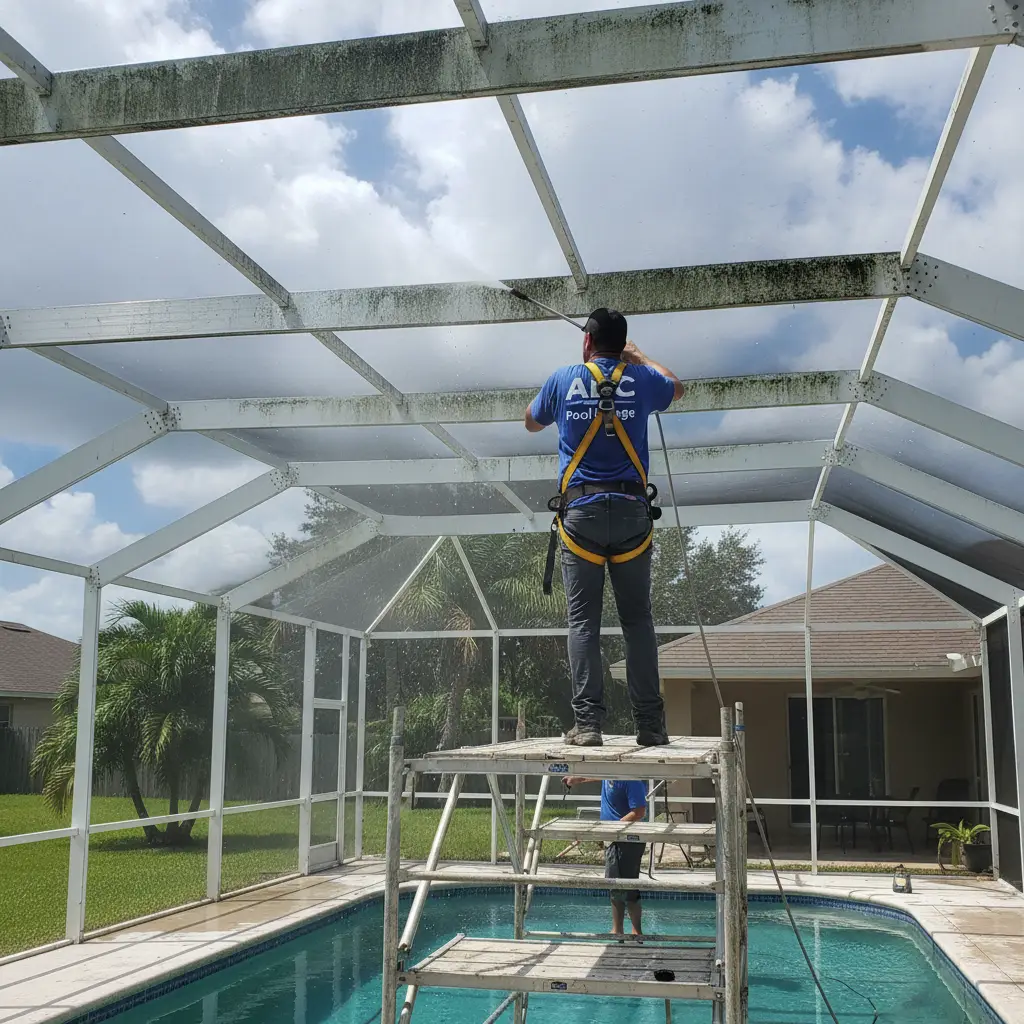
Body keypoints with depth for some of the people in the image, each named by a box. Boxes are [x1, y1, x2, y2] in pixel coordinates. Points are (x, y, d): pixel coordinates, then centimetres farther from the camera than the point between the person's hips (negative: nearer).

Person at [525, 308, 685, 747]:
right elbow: (677, 387, 32)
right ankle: (650, 724, 3)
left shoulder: (564, 379, 6)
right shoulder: (640, 379, 8)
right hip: (631, 512, 1)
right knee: (638, 619, 4)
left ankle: (588, 722, -6)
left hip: (580, 511, -1)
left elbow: (531, 423, 25)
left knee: (583, 621, 0)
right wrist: (637, 356, 45)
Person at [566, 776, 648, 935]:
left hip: (628, 840, -10)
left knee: (626, 888, -6)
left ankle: (637, 933, 4)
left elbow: (639, 812, -27)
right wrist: (579, 779, 41)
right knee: (615, 887, 17)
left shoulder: (631, 779, -24)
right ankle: (616, 931, 27)